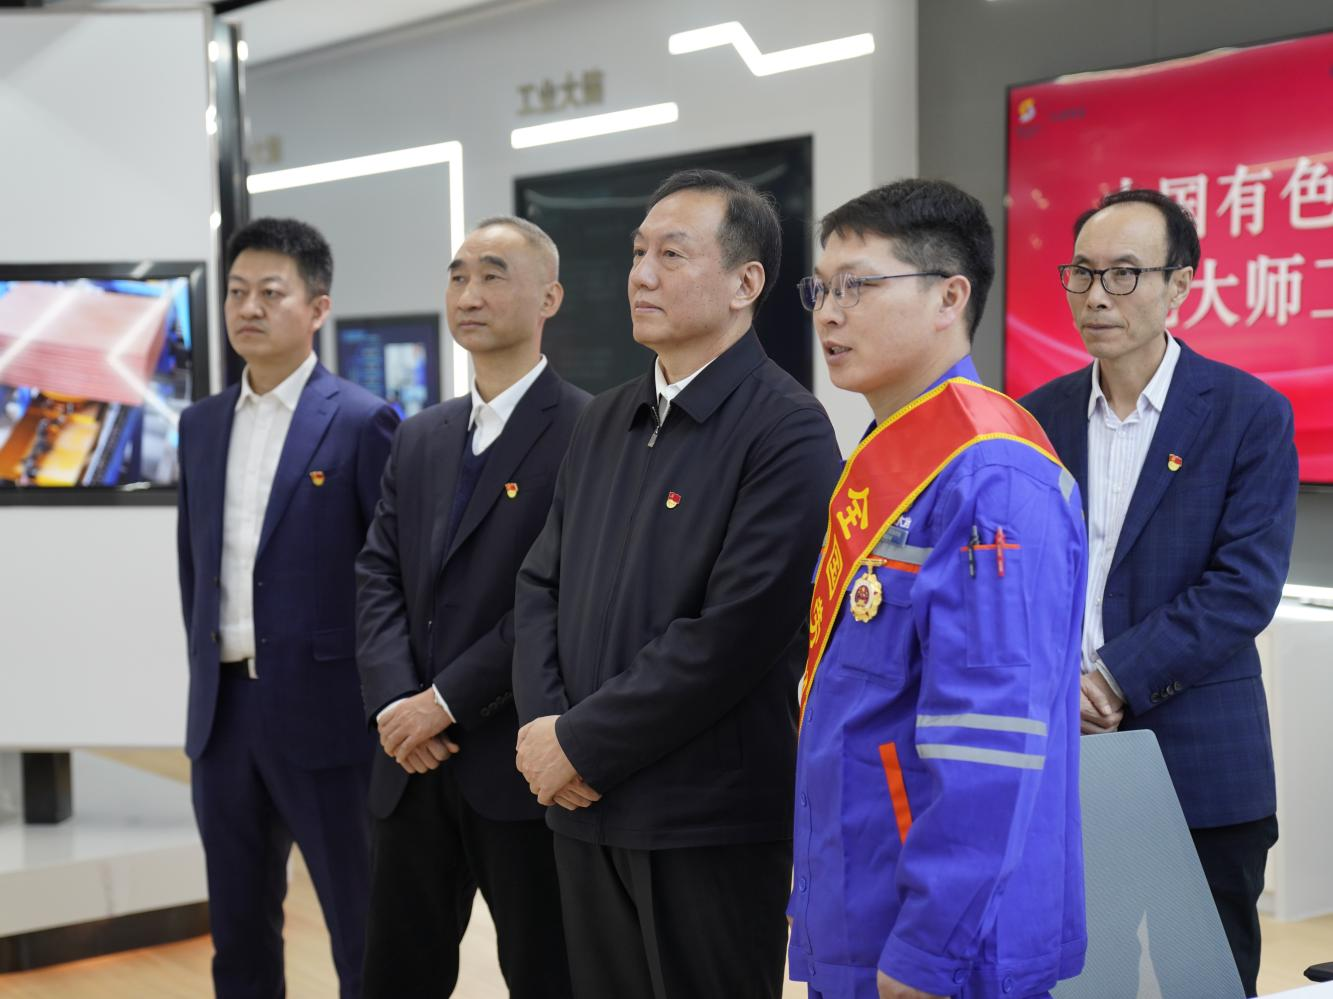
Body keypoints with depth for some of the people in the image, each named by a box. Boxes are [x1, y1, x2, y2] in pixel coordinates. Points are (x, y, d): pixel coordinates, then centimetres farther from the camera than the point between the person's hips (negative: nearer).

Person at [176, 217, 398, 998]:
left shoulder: (362, 422, -8)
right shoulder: (202, 424, 11)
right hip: (223, 708, 6)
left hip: (325, 709, -6)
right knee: (239, 931, 15)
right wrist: (204, 665, 13)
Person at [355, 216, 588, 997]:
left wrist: (447, 700, -16)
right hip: (415, 764, 7)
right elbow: (379, 577, 9)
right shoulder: (420, 437, 15)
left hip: (521, 764, -6)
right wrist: (394, 704, -7)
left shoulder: (587, 432, -9)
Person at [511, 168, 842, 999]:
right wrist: (542, 726, -5)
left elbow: (733, 634, -20)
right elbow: (542, 585, 12)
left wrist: (580, 743, -14)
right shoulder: (606, 421, 12)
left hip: (712, 819, -6)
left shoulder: (788, 432, -12)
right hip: (586, 810, 6)